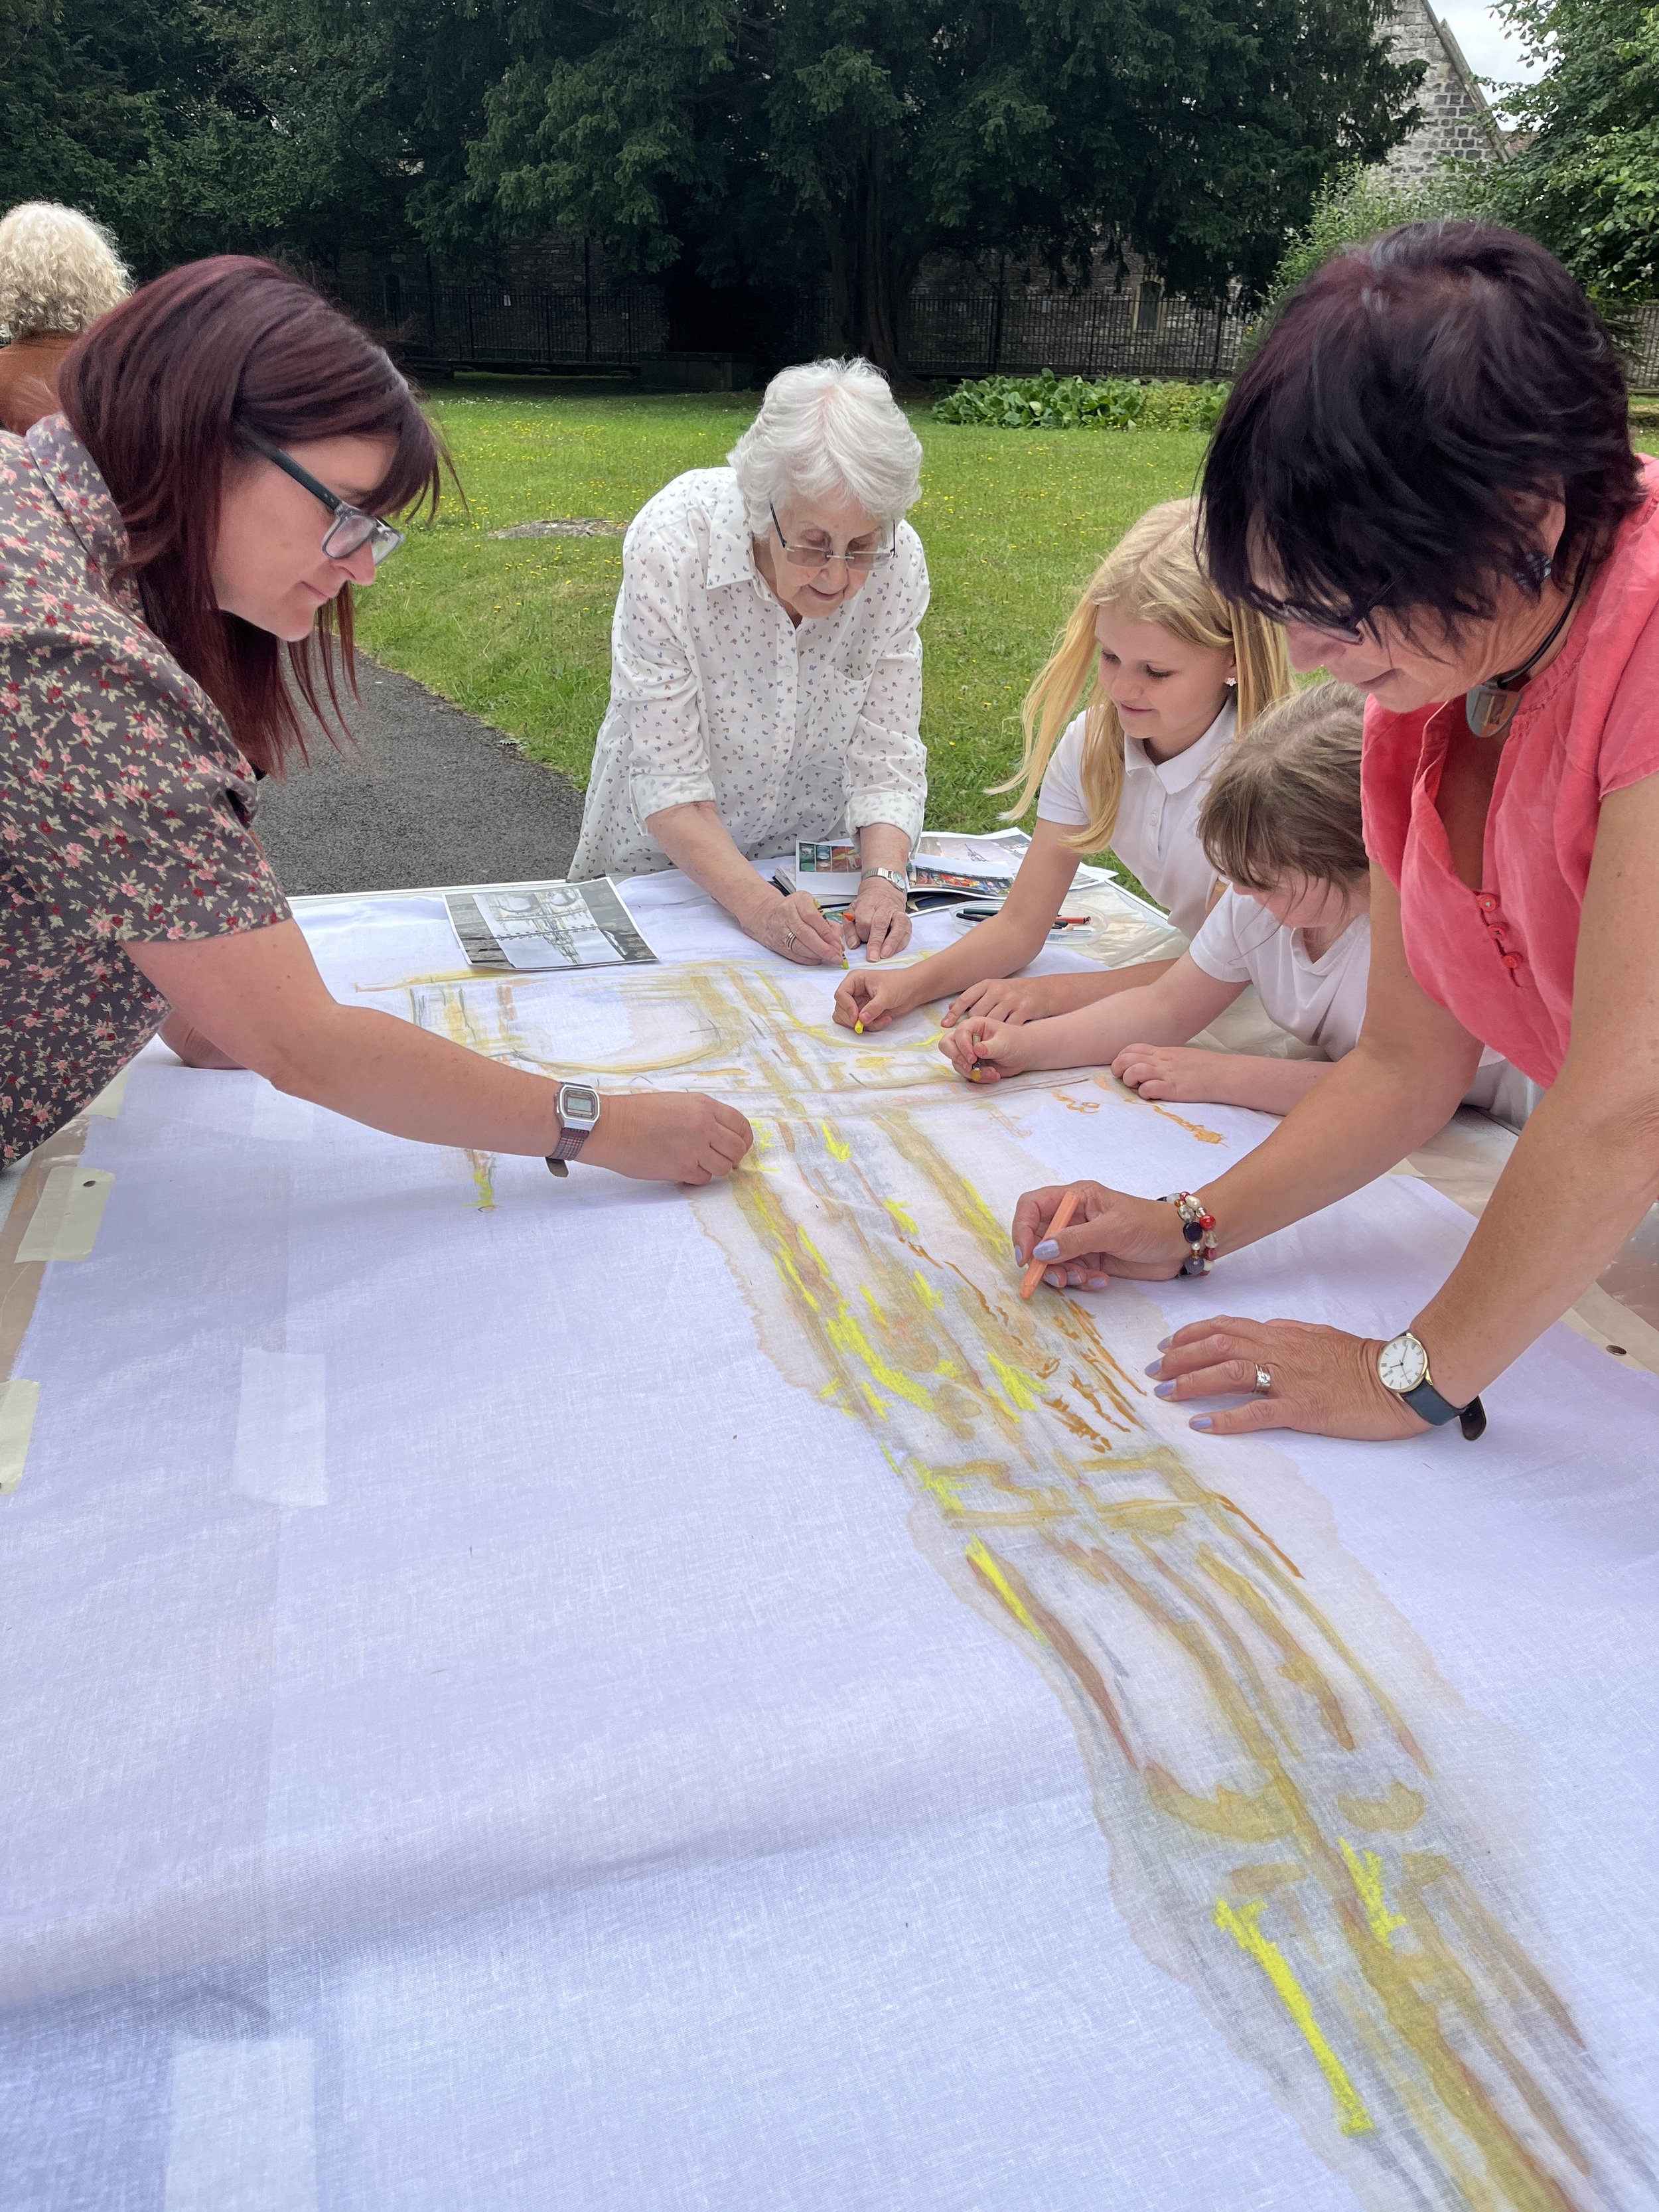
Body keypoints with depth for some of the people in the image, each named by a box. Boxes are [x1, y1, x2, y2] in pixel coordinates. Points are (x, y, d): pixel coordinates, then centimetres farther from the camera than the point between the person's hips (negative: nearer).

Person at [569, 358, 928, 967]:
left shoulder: (897, 562, -18)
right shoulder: (670, 545, -27)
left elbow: (887, 758, -11)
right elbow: (668, 782, -25)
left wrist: (883, 879, -30)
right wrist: (759, 906, -38)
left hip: (813, 857, 2)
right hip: (668, 856, -1)